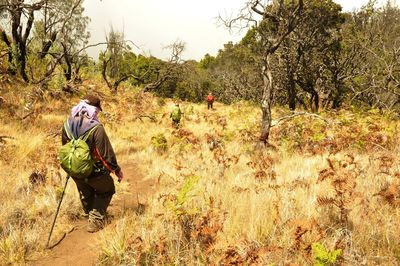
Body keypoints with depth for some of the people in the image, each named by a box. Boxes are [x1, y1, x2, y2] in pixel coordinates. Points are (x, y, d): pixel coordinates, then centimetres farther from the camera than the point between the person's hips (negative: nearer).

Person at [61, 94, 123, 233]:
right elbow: (106, 153, -24)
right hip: (94, 171, -6)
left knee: (85, 192, 32)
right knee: (106, 190, 21)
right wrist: (117, 169, -9)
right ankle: (96, 220, 15)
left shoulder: (68, 124, -7)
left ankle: (88, 213, 54)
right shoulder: (96, 128, -28)